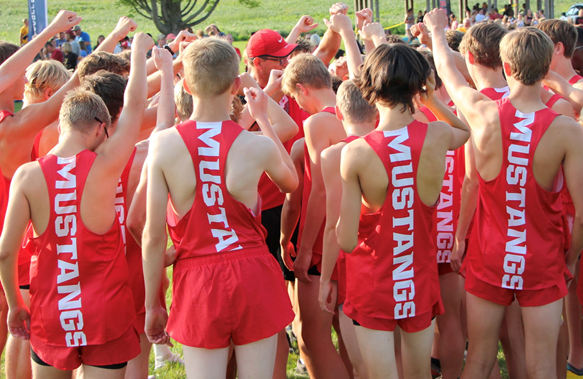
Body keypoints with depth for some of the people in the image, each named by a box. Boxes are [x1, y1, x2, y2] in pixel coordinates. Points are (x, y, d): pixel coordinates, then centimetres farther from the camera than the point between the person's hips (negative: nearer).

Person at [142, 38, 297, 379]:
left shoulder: (163, 145, -10)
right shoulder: (258, 146, -9)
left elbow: (154, 236, -7)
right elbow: (291, 182, 16)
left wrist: (152, 304, 5)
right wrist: (262, 117, 20)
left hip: (198, 280, 0)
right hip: (254, 275, 0)